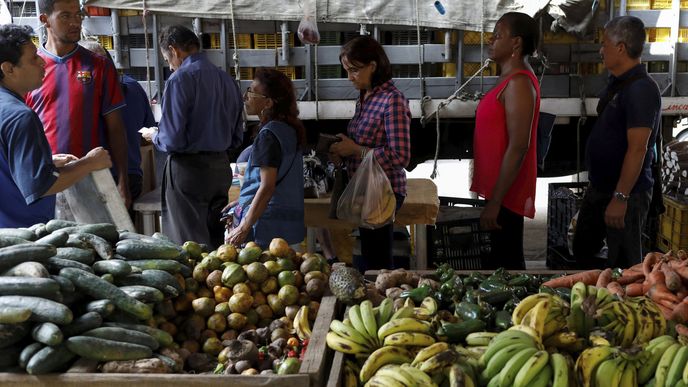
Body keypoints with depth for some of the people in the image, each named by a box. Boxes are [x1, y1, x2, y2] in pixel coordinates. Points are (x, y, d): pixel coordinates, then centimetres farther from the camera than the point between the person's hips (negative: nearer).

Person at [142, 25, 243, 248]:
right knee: (215, 242, 15)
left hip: (189, 169, -7)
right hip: (221, 167, 7)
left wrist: (154, 137, 4)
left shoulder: (179, 79, -12)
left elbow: (172, 140, -16)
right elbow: (236, 139, 14)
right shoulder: (227, 80, 9)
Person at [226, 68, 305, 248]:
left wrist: (243, 229, -17)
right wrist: (240, 203, 25)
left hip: (268, 226, -9)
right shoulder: (290, 130, 13)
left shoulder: (268, 135, -15)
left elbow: (267, 187, -20)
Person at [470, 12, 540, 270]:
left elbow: (518, 147, -22)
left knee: (504, 266, -4)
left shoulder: (518, 83, -15)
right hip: (496, 191, 10)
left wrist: (495, 201, -22)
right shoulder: (509, 80, 15)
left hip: (504, 196, -10)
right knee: (502, 263, 15)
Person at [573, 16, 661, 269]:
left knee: (623, 264, 4)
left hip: (625, 193, -9)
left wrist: (620, 197, -26)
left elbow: (637, 149, -25)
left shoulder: (640, 89, -21)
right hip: (599, 188, 10)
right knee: (582, 250, 19)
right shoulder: (617, 83, 9)